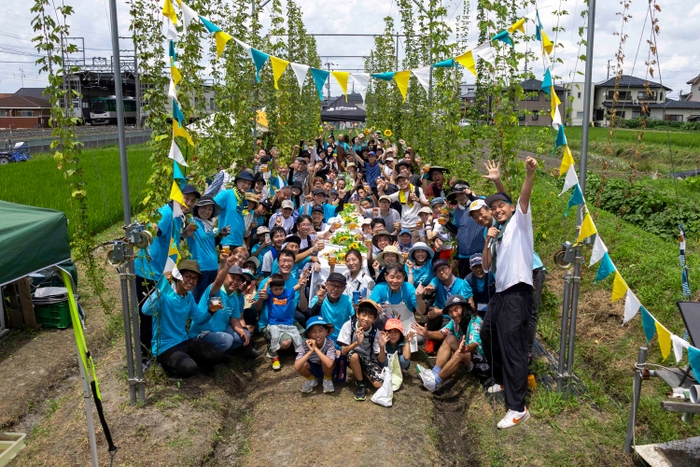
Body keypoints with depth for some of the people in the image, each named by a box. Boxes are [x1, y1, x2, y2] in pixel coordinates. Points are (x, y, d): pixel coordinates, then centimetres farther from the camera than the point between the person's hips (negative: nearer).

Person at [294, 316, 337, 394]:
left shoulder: (330, 343, -29)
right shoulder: (305, 345, -25)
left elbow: (329, 364, -44)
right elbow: (296, 367, -34)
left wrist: (315, 348, -43)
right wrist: (310, 351, -42)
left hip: (326, 370, -2)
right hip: (313, 370, 2)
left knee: (324, 360, -34)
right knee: (302, 365, -28)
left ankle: (327, 379, -1)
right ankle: (311, 380, 6)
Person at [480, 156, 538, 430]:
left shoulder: (519, 222, 2)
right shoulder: (497, 234, 21)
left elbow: (524, 196, -19)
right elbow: (486, 265, 14)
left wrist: (531, 173, -37)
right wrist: (487, 241, -1)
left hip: (517, 293, -9)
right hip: (500, 292, 9)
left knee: (512, 347, -12)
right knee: (487, 335, 23)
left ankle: (517, 408, -9)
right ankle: (502, 380, 42)